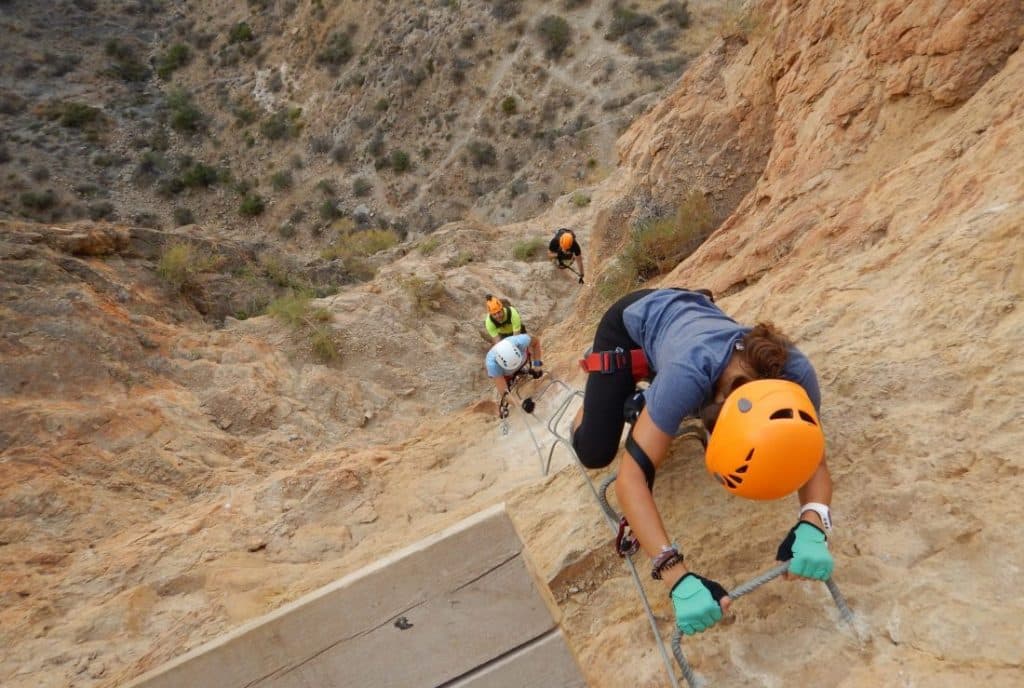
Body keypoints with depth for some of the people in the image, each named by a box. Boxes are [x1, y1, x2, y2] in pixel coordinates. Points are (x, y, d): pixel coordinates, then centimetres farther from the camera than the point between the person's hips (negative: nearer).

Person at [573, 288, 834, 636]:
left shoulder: (796, 373, -34)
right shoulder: (691, 372, -47)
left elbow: (813, 461, -20)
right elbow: (630, 477, -46)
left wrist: (812, 528, -40)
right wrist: (680, 580, -55)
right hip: (631, 323, -4)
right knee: (594, 452, -8)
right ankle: (598, 374, 21)